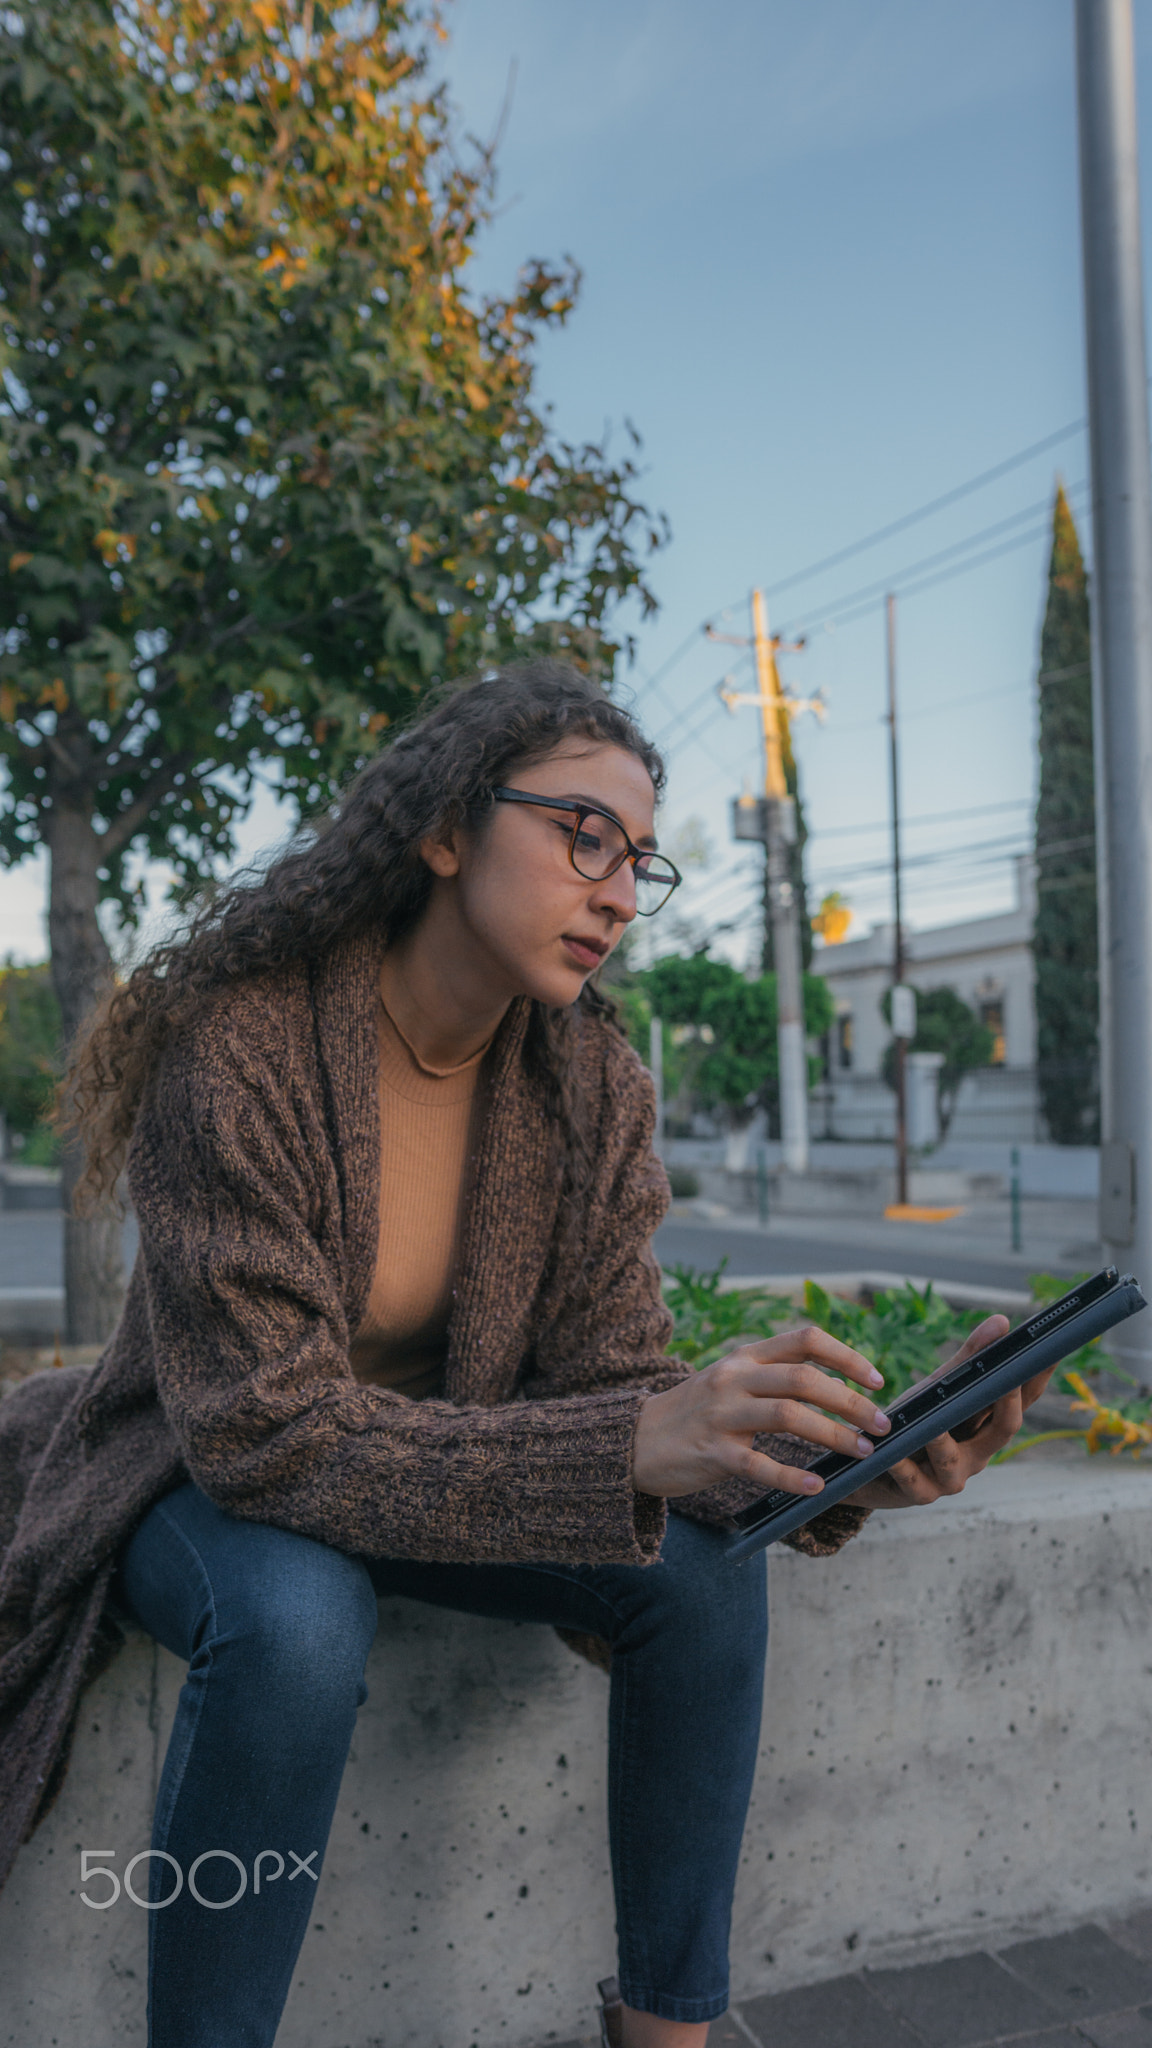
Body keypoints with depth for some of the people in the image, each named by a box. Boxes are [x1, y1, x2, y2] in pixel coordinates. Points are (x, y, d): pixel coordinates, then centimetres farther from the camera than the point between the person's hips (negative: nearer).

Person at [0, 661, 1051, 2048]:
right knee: (298, 1620, -36)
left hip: (439, 1472, 5)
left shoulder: (590, 1086, -9)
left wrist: (845, 1462, -30)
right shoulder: (237, 1047, -27)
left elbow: (603, 1381, -10)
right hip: (203, 1479, -4)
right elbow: (264, 1428, -31)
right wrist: (636, 1448, -43)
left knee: (705, 1569, -18)